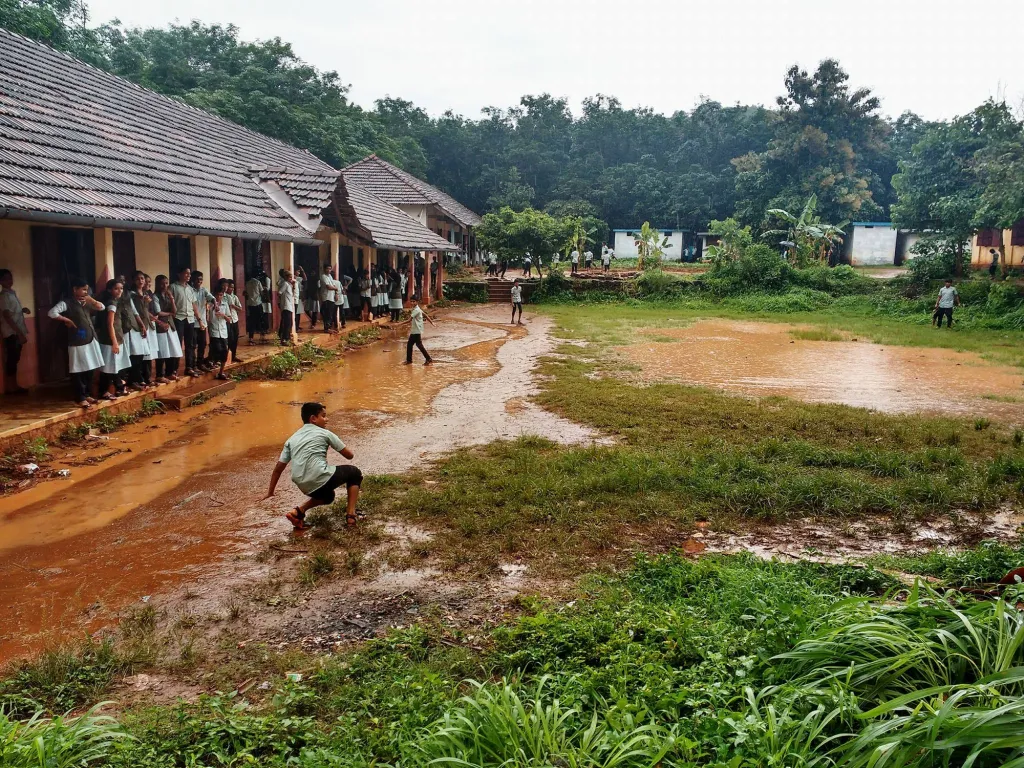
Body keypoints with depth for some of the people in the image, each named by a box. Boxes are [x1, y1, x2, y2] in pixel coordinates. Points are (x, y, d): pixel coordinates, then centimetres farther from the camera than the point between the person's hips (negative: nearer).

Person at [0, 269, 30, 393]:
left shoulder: (12, 293, 15)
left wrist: (23, 310, 5)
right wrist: (20, 333, -23)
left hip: (17, 332, 9)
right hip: (11, 333, -8)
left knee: (14, 359, 11)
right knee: (11, 360, -5)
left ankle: (14, 386, 16)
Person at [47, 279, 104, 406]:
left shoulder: (86, 303, 14)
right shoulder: (67, 303, -8)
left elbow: (101, 307, 14)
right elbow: (51, 313, -19)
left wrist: (90, 299, 1)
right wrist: (67, 320, -12)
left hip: (90, 341, 7)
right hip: (77, 343, -7)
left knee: (89, 369, 12)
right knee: (78, 371, -1)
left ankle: (86, 395, 23)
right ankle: (80, 398, 6)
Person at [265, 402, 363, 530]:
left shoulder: (292, 439, 19)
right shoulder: (324, 433, 6)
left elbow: (278, 469, 19)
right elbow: (349, 455, 10)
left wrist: (270, 492, 28)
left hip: (305, 487, 6)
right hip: (321, 479, -6)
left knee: (327, 496, 37)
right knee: (354, 473, 21)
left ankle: (299, 511, 12)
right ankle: (350, 515, 10)